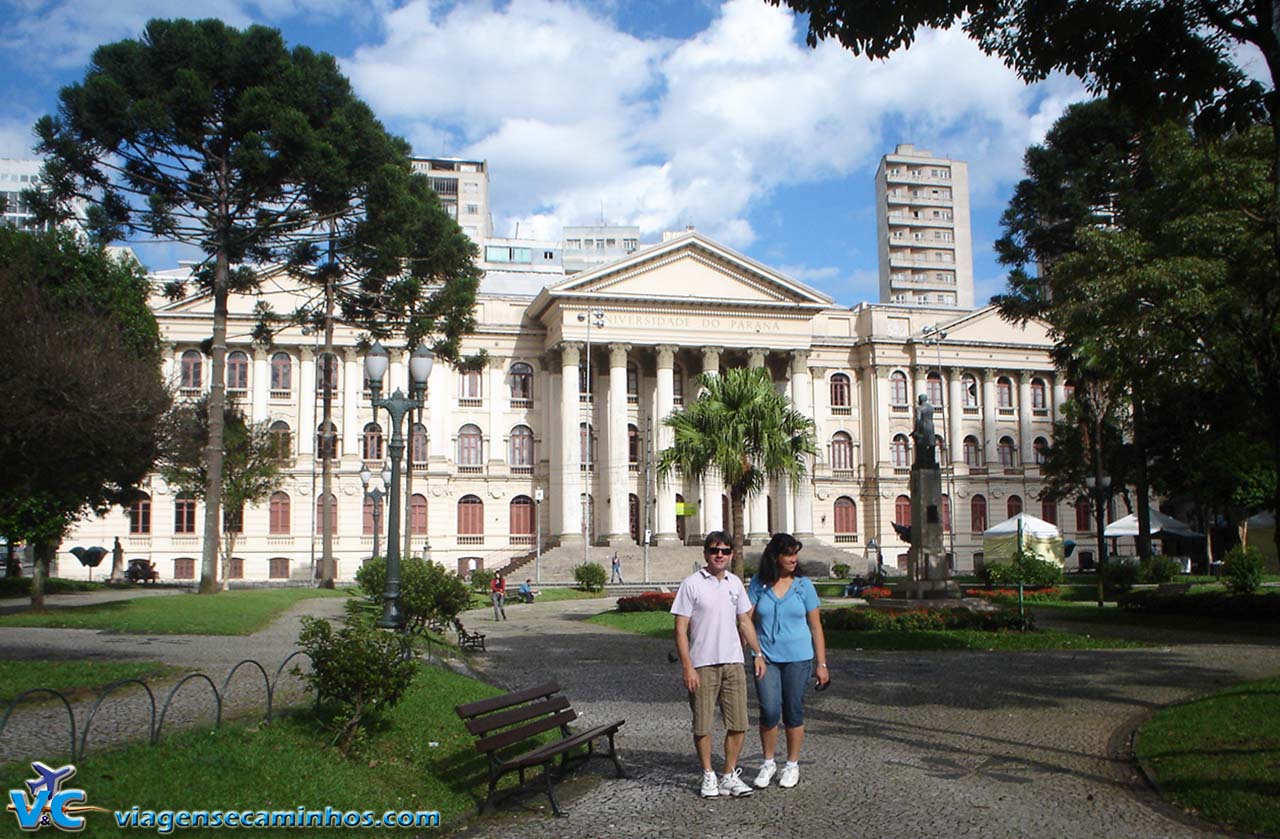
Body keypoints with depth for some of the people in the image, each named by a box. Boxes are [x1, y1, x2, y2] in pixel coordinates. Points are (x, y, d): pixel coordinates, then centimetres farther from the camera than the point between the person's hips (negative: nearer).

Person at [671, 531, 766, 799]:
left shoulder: (735, 583, 9)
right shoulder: (692, 584, -7)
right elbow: (680, 629, -8)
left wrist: (758, 653, 16)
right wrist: (687, 667, -13)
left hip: (733, 662, 4)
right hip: (702, 665, -4)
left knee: (738, 724, 4)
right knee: (702, 725, 3)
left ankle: (729, 775, 17)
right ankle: (708, 776, 19)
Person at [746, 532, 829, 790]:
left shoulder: (803, 585, 2)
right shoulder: (758, 584, 1)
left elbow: (815, 626, 5)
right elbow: (747, 621, 0)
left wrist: (822, 664, 3)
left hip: (798, 658, 0)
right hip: (766, 658, 0)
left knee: (793, 712, 5)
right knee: (769, 712, -7)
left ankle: (792, 765, 22)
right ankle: (768, 763, 14)